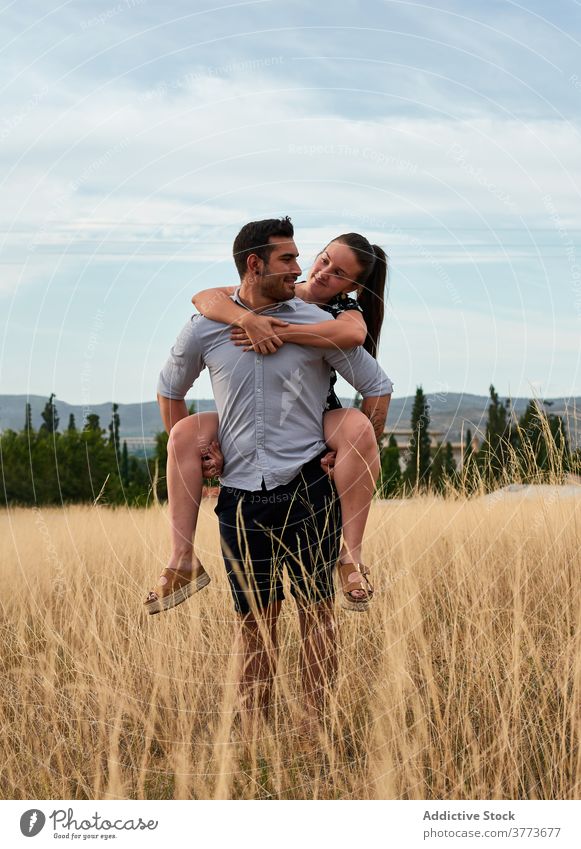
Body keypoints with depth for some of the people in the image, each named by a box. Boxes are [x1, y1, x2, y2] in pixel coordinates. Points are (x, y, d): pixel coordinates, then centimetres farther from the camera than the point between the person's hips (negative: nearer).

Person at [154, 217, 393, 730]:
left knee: (316, 607, -1)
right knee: (254, 616, 6)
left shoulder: (316, 325, -2)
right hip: (240, 495, 1)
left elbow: (378, 386, 8)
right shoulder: (205, 329, 3)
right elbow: (170, 390, 21)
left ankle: (315, 728, 6)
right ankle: (252, 732, 12)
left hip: (307, 489, -1)